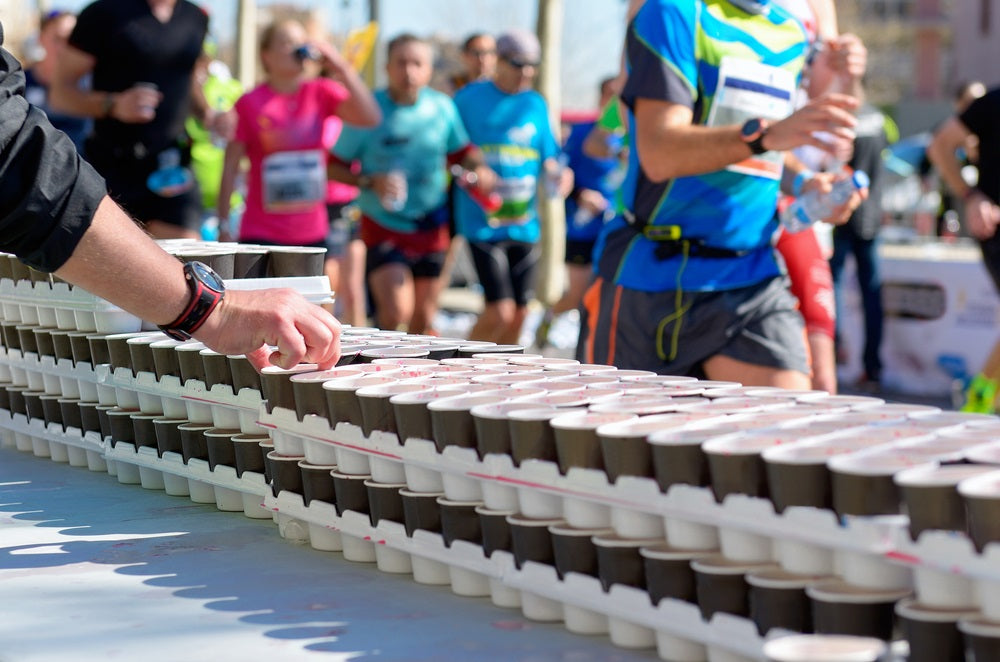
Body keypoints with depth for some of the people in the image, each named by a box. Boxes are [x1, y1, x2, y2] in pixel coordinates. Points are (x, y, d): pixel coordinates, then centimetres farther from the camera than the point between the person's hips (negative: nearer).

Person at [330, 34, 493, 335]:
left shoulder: (442, 107, 0)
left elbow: (462, 151, 14)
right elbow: (335, 167, -5)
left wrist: (478, 169, -8)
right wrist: (370, 182, -21)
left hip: (431, 229, 4)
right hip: (383, 227, -4)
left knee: (424, 318, 11)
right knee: (396, 312, -20)